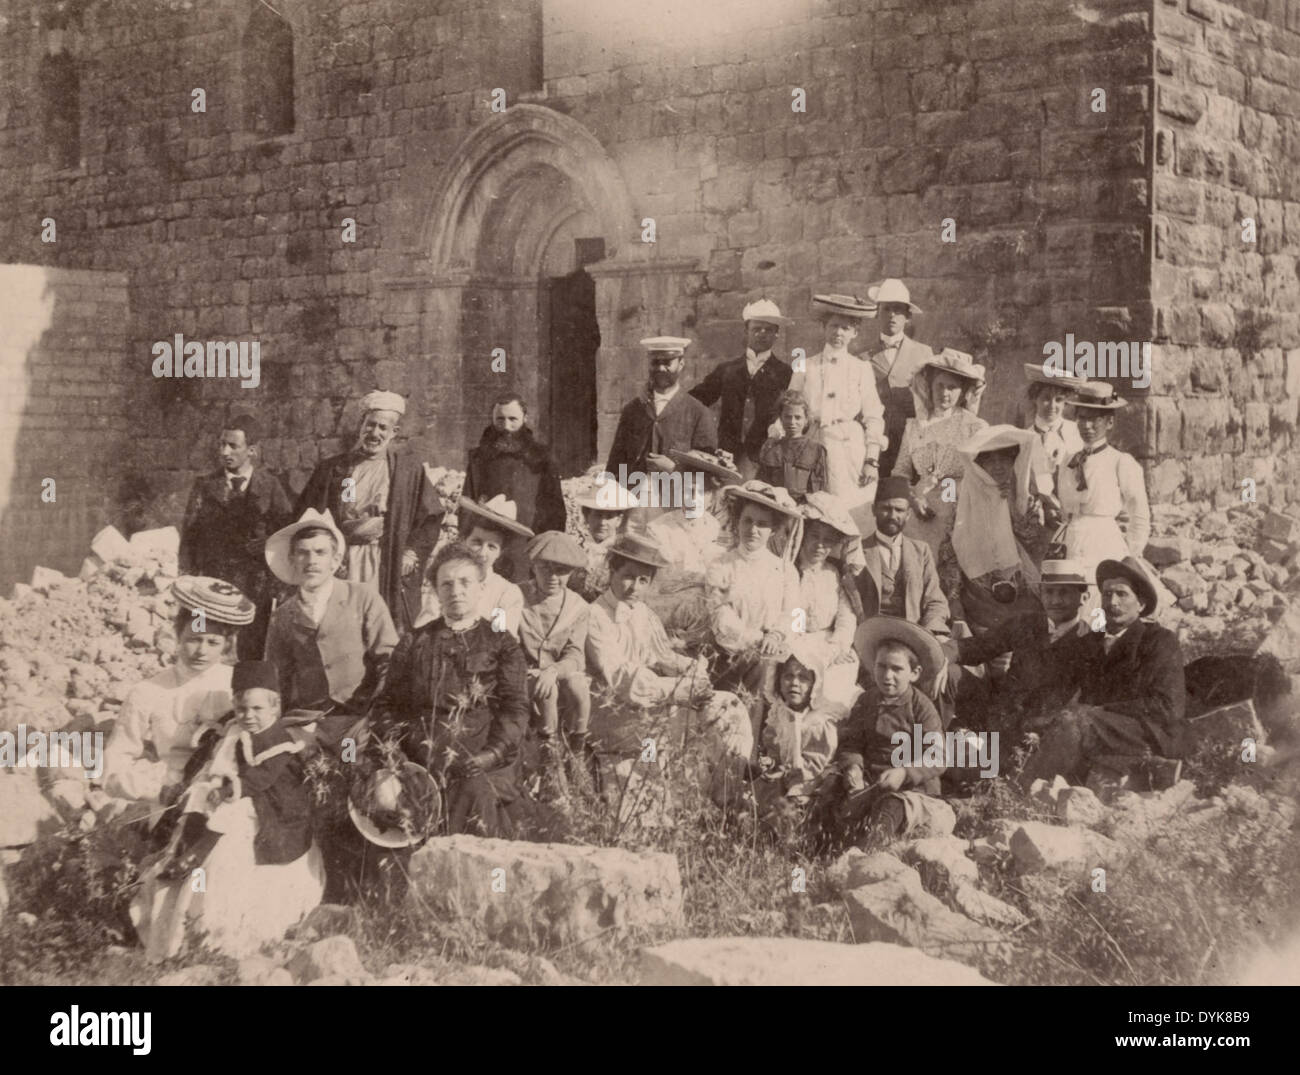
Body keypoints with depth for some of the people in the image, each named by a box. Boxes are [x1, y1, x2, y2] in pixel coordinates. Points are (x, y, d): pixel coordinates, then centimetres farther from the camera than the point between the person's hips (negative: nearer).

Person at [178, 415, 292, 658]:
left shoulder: (270, 487, 5)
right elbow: (189, 536, 7)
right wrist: (188, 581, -1)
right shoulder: (204, 485, 10)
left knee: (251, 655, -4)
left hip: (255, 591, -1)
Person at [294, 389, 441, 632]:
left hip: (388, 566, 0)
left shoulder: (409, 469, 9)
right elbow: (304, 516, 11)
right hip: (341, 565, 0)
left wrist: (411, 554, -1)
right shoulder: (331, 469, 10)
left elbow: (429, 519, 11)